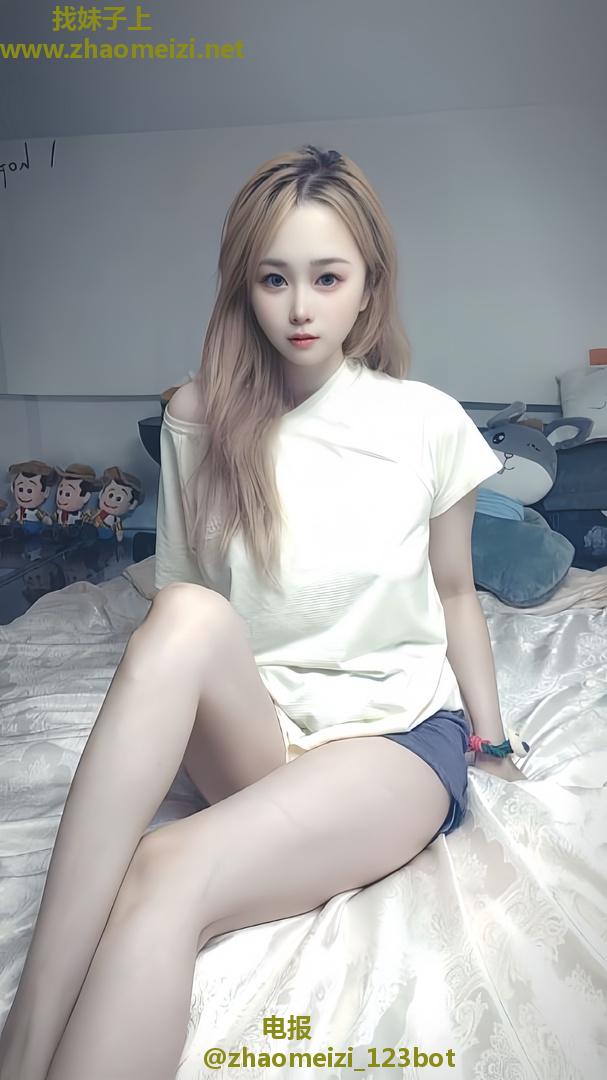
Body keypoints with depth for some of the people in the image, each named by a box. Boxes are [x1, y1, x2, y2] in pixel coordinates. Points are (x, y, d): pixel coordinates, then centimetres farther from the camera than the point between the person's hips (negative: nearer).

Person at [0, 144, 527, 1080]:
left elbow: (454, 591, 9)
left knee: (167, 877, -34)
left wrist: (494, 748, 10)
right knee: (184, 616, -35)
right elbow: (180, 593, 7)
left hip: (400, 731, -2)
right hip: (251, 731, 2)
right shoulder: (200, 421, 1)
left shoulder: (428, 422, -2)